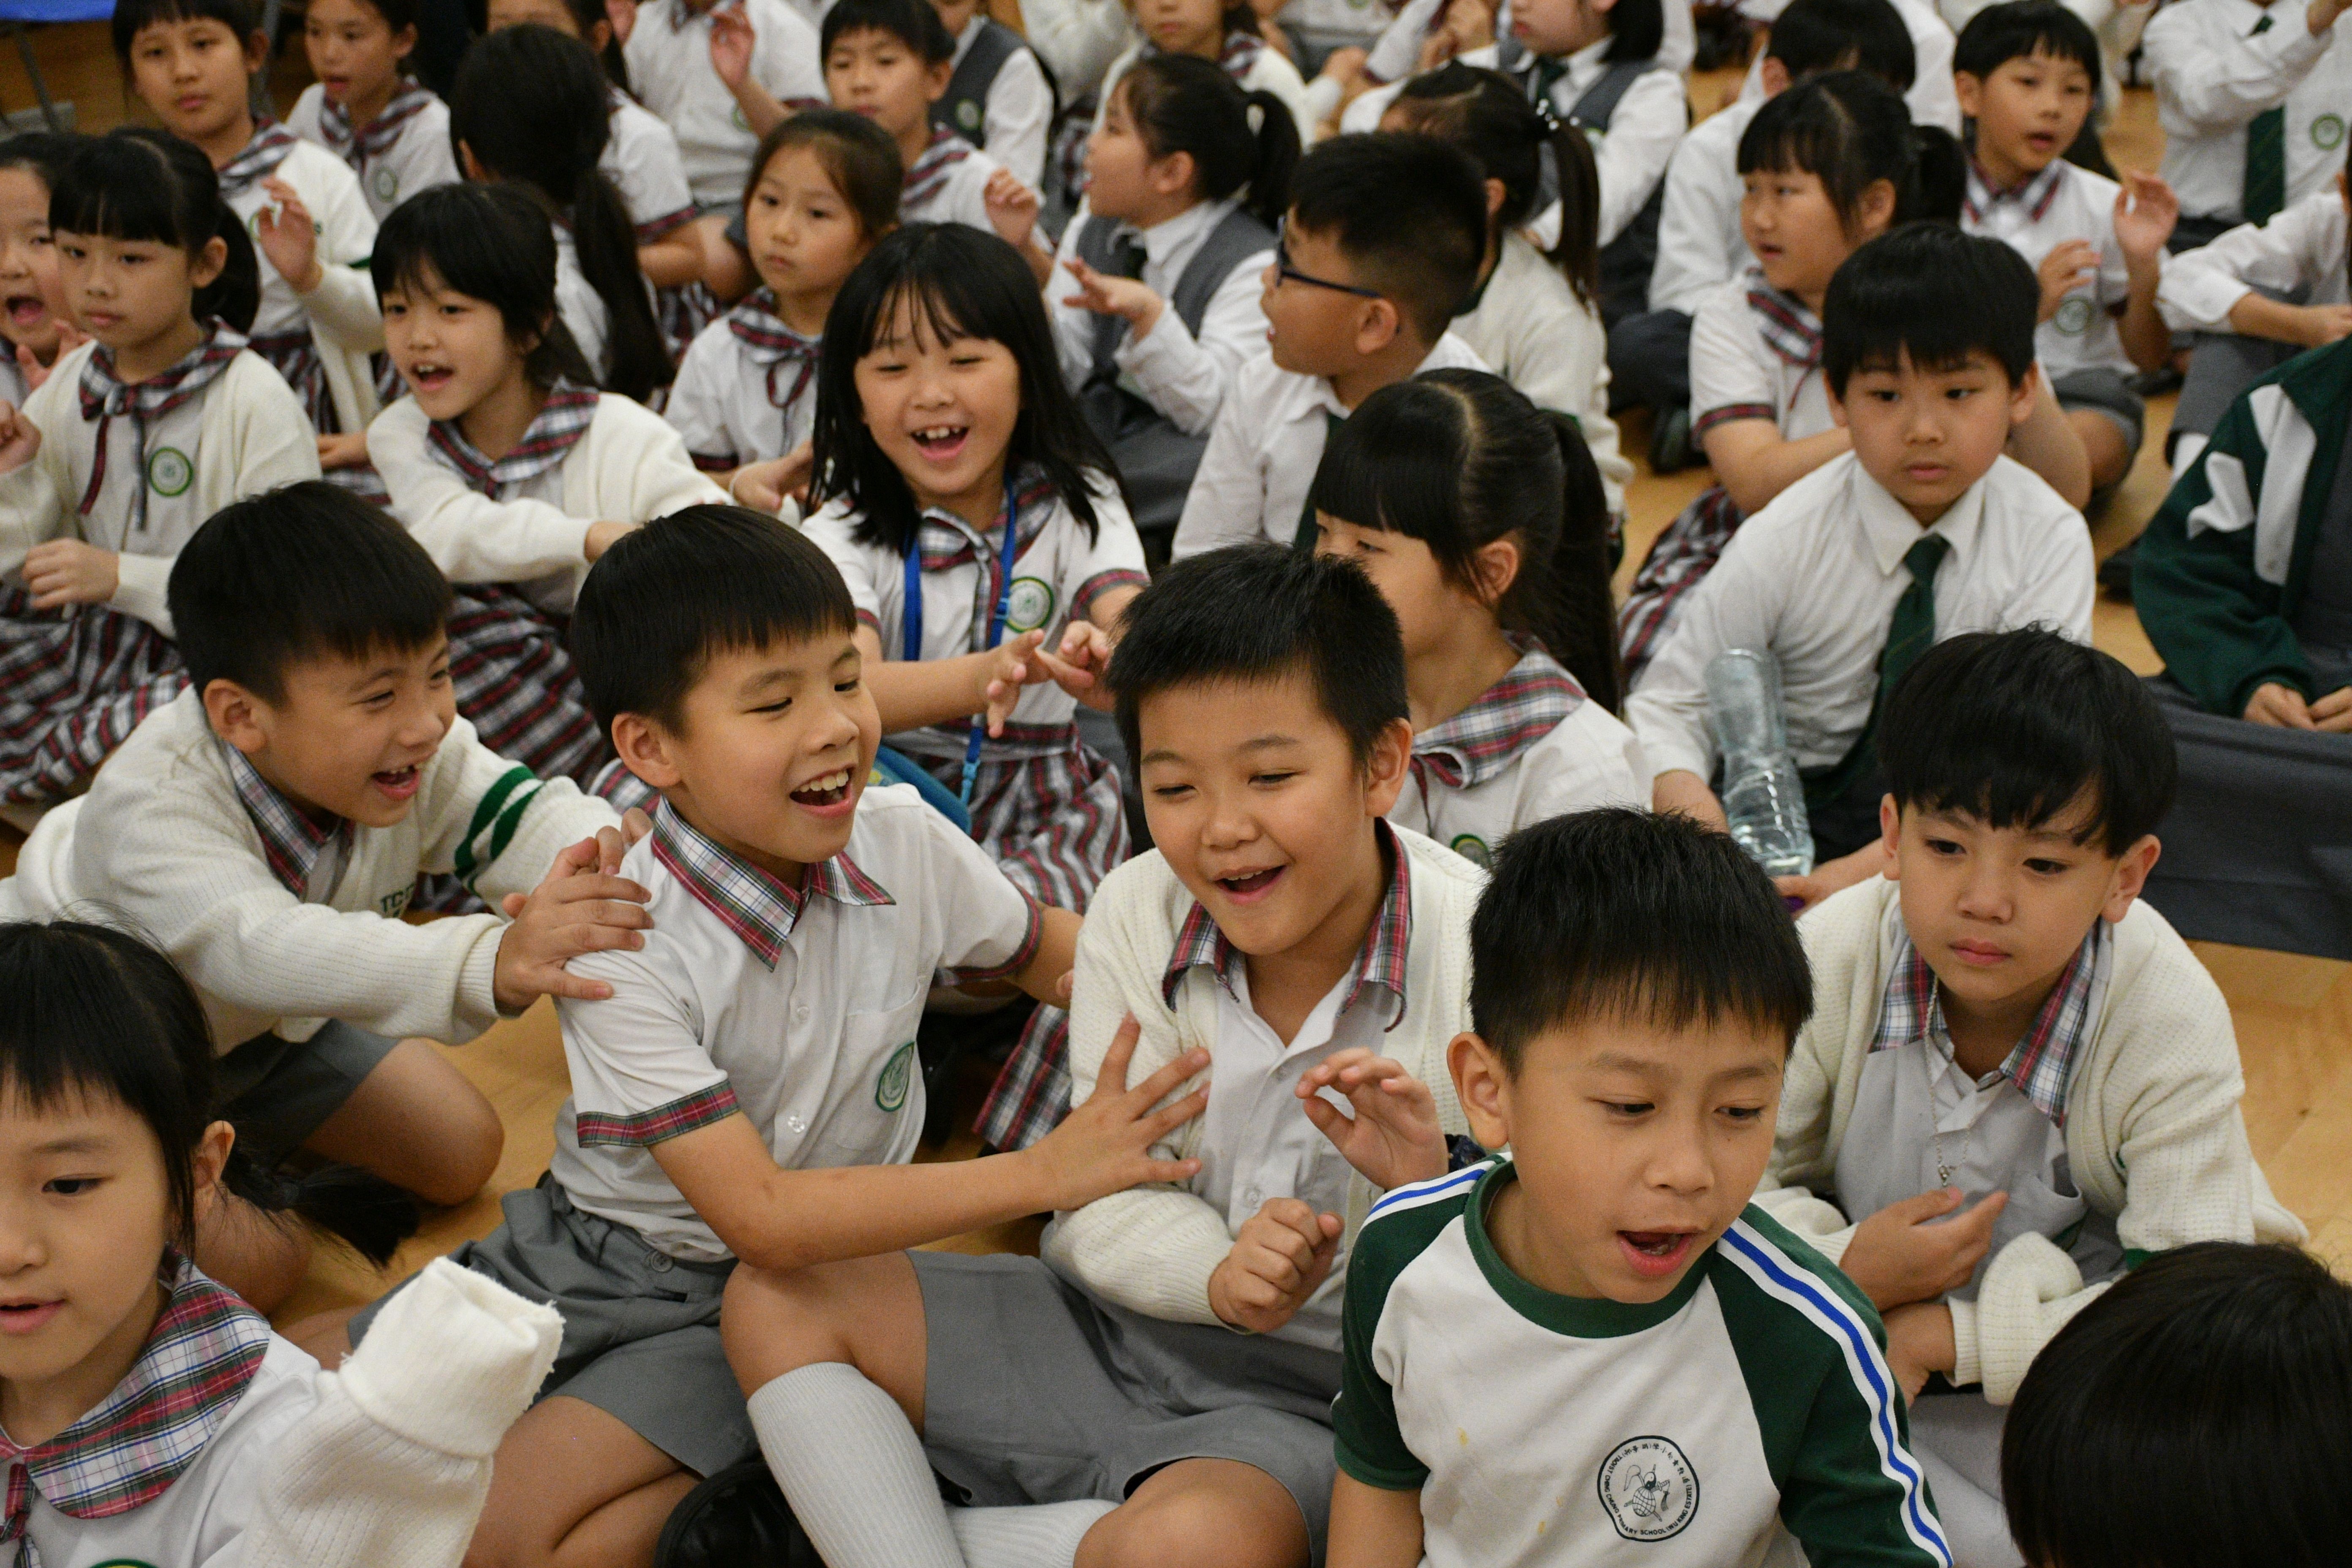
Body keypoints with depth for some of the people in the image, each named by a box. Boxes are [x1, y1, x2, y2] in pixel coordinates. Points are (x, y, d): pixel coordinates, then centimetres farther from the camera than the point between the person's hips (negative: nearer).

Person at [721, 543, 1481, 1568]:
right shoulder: (1135, 916, -5)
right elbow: (1099, 1203, -4)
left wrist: (1433, 1199, -36)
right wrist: (1217, 1270, -26)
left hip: (1323, 1397, -5)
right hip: (1130, 1320, 6)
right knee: (780, 1303, -2)